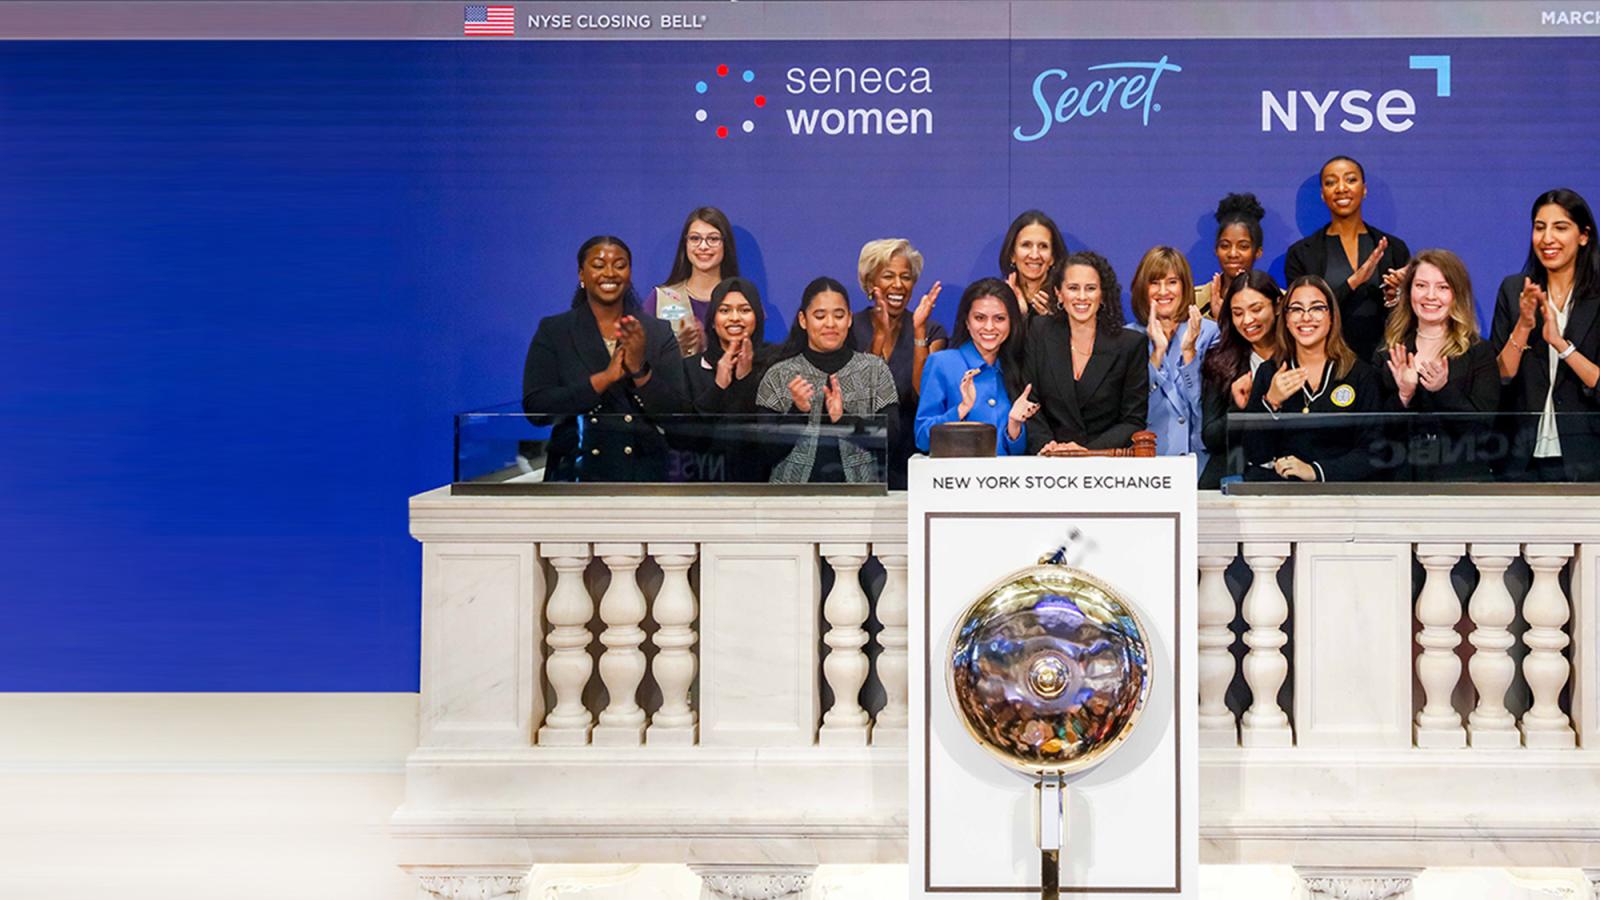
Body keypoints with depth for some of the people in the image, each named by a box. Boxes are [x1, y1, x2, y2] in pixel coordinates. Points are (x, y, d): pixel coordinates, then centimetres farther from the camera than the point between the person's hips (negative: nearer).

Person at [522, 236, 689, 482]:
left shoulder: (658, 332, 4)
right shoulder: (552, 331, 2)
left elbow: (677, 413, -2)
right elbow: (535, 408, -9)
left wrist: (640, 370, -18)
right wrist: (604, 378, -17)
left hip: (645, 476, 1)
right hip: (577, 475, -1)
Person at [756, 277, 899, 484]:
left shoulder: (875, 369, 8)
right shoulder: (779, 376, 7)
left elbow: (890, 436, 0)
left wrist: (844, 418, -14)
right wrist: (797, 411, -12)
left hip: (858, 492, 1)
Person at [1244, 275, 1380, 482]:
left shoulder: (1361, 374, 5)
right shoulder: (1268, 372, 10)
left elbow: (1371, 453, -2)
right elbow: (1256, 456, 4)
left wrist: (1315, 470, -16)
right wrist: (1270, 403, -12)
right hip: (1274, 480, 1)